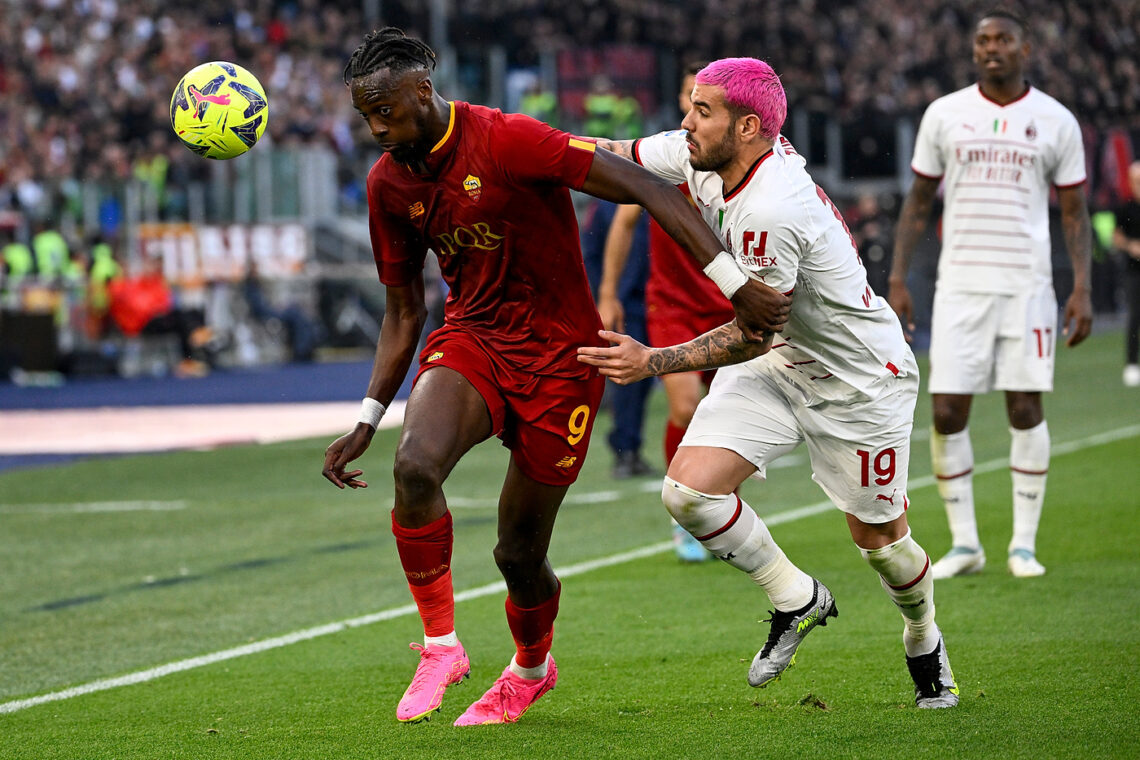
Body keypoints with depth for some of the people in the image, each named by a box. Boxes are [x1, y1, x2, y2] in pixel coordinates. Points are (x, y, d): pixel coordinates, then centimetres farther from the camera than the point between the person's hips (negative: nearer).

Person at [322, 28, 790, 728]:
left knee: (519, 553, 3)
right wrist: (367, 421, 6)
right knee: (415, 466, -29)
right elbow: (404, 311, 12)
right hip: (470, 338, 4)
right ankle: (441, 645, -11)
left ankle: (532, 666, 38)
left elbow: (646, 188, -22)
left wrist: (735, 286, -27)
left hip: (559, 357, -4)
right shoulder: (388, 183, 0)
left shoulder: (506, 141, -21)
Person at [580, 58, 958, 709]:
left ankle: (924, 637, 41)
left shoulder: (772, 210, -34)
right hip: (778, 362, 7)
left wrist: (653, 363, -29)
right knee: (691, 489, -13)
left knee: (879, 537, 8)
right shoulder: (703, 156, -10)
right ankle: (798, 600, 9)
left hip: (860, 379, -7)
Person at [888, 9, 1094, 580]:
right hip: (959, 285, 1)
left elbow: (1074, 212, 7)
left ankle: (1024, 544, 8)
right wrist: (897, 280, 4)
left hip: (1026, 285, -1)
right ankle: (964, 543, 7)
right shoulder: (945, 115, 6)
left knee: (1025, 408, -1)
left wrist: (1081, 288, -3)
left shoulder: (1055, 121, 4)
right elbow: (917, 202, 11)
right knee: (946, 413, -4)